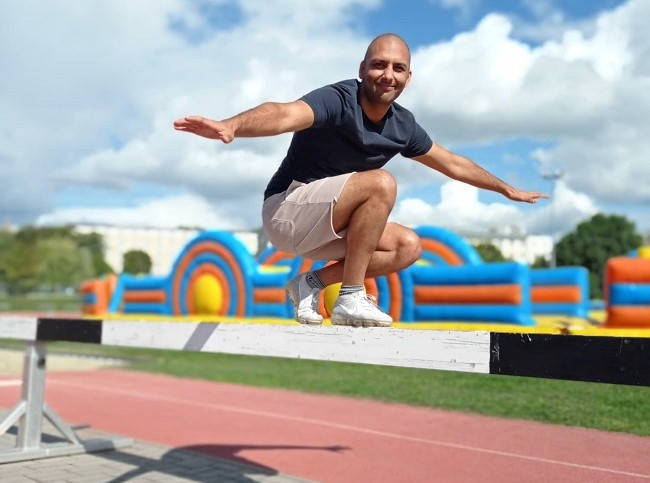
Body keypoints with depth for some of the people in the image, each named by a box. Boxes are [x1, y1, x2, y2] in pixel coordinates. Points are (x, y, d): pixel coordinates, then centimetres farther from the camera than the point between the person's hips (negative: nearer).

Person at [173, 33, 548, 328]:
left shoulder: (402, 125, 2)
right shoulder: (337, 101, -20)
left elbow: (452, 163, 18)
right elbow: (284, 114, -42)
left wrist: (507, 189, 29)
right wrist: (231, 126, -62)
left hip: (323, 225, 8)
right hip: (286, 209, -8)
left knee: (408, 246, 2)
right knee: (380, 183, -27)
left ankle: (314, 283, 3)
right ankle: (351, 298, -19)